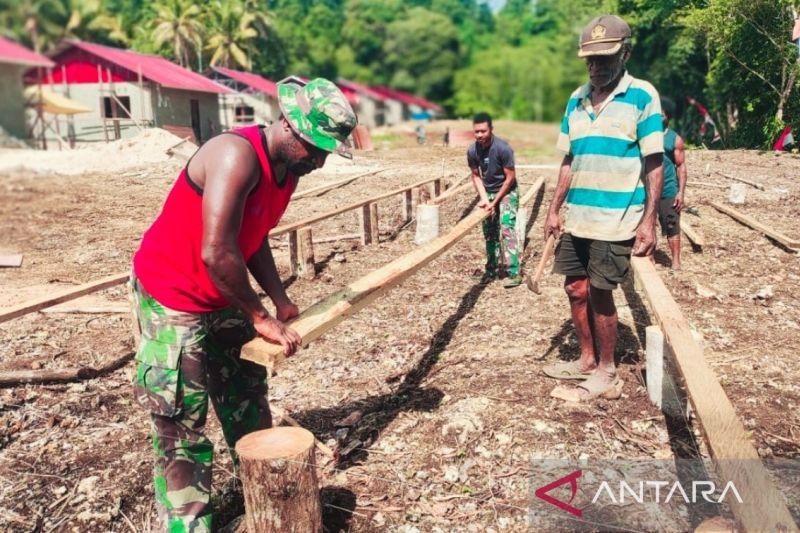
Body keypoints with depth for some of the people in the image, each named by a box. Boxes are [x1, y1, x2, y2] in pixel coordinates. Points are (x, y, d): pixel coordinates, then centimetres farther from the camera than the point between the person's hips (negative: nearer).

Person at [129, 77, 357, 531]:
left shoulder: (288, 168, -1)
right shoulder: (237, 156, -30)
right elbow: (217, 253, -34)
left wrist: (281, 301, -2)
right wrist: (262, 318, -24)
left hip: (224, 297, 9)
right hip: (171, 296, -9)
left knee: (248, 399, 17)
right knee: (181, 421, -1)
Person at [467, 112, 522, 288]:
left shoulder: (502, 148, -26)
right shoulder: (472, 150, -12)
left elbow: (510, 178, -19)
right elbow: (476, 176, 1)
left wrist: (495, 202, -17)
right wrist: (484, 198, -12)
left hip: (507, 192, -5)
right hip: (488, 193, 5)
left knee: (506, 230, -16)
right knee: (489, 233, 8)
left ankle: (514, 273, -16)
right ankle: (491, 269, 21)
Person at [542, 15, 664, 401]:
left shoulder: (642, 96, -6)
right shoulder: (576, 100, 10)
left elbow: (654, 164, -9)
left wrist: (648, 221, -15)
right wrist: (554, 209, 11)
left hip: (616, 220, -6)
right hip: (577, 217, 6)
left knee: (599, 294, 0)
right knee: (576, 290, 11)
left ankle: (606, 375, 16)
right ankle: (588, 361, 29)